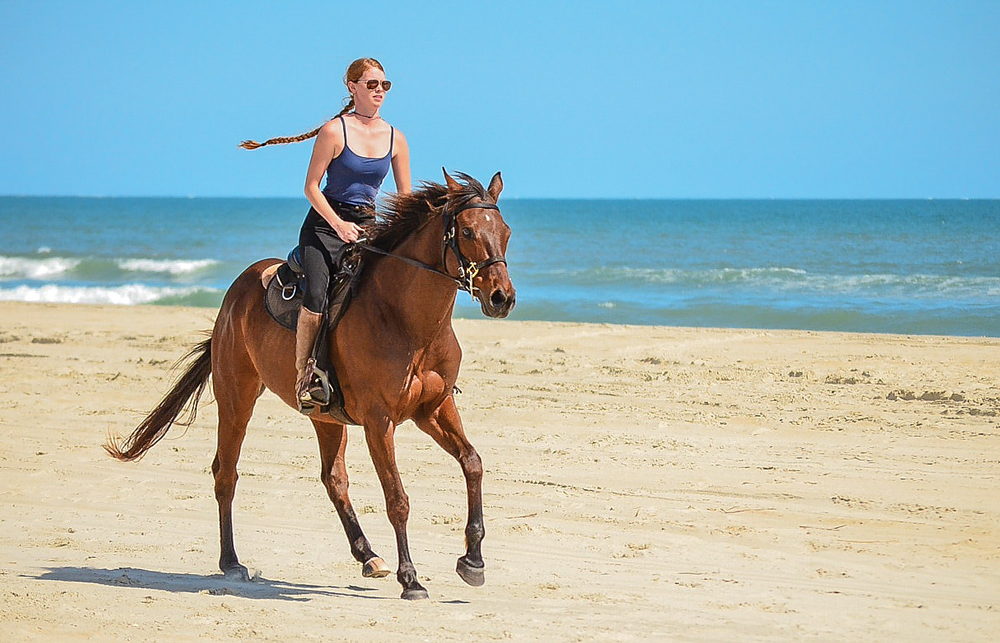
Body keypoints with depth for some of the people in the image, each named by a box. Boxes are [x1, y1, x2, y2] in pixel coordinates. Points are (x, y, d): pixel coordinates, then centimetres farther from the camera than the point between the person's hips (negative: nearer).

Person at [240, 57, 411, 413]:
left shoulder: (395, 139, 7)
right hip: (325, 224, -4)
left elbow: (405, 198, 12)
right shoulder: (335, 131, -7)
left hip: (368, 227, 4)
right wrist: (339, 225, -18)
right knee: (317, 292, -27)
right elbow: (311, 186, -6)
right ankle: (303, 377, -23)